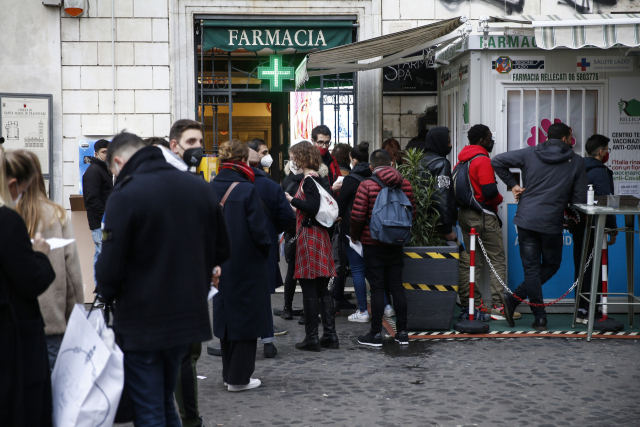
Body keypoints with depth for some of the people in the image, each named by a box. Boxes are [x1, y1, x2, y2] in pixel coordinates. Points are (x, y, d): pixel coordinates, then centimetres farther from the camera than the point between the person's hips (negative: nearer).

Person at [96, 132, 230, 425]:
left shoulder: (126, 195, -16)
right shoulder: (200, 187, 4)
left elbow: (110, 267, -17)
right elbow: (221, 250, 12)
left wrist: (108, 295, 1)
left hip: (141, 323, -6)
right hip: (189, 318, 6)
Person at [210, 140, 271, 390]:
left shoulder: (209, 189, -1)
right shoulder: (247, 190, -17)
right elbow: (258, 229, -17)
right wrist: (267, 248, 1)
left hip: (219, 264, 6)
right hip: (246, 264, -6)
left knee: (225, 314, 17)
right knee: (246, 316, 4)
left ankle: (229, 372, 26)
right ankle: (239, 378, 8)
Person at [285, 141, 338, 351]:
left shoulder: (309, 180, -12)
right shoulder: (318, 178, 14)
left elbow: (312, 207, -21)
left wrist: (291, 200, -12)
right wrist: (296, 209, 20)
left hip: (309, 236, -9)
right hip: (320, 234, 9)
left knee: (309, 290, -4)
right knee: (322, 289, 11)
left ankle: (311, 337, 0)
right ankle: (330, 335, 12)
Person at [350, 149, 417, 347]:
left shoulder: (366, 185, -11)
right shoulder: (405, 184, 1)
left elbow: (357, 216, -14)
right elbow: (413, 214, 5)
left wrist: (355, 236, 3)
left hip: (373, 243, -3)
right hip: (396, 243, 4)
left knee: (377, 287, 1)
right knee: (397, 286, 9)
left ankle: (376, 334, 5)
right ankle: (402, 332, 13)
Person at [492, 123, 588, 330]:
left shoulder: (530, 153, 6)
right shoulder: (576, 161, 3)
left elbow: (497, 161, 1)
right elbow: (580, 198, 2)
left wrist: (512, 184, 8)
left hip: (526, 220, 2)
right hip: (552, 222, -2)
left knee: (531, 268, 8)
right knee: (551, 265, 16)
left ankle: (540, 317, 4)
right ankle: (515, 298, 2)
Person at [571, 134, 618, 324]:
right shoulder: (600, 172, -13)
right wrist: (613, 229, -10)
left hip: (579, 228, 8)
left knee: (582, 269, 12)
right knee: (594, 270, -3)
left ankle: (581, 310, 18)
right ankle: (590, 312, -3)